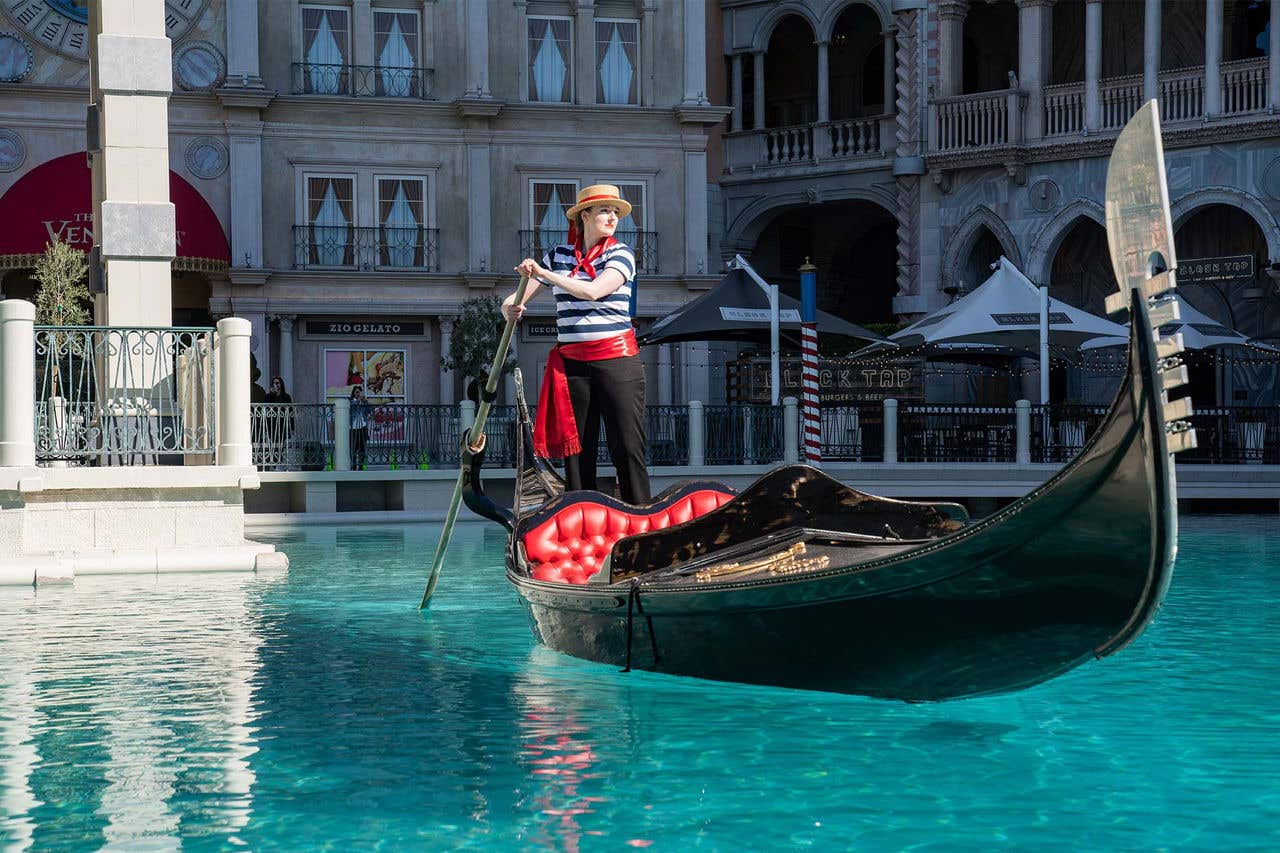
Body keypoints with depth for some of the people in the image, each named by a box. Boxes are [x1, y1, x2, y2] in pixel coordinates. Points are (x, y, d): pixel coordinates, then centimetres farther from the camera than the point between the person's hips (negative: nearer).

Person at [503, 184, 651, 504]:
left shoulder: (621, 254, 1)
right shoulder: (558, 255, 11)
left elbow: (592, 291, -17)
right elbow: (516, 298, 12)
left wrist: (543, 273, -17)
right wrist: (510, 308, -12)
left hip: (616, 360, -3)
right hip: (571, 363, 3)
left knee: (628, 449, -7)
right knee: (577, 451, 3)